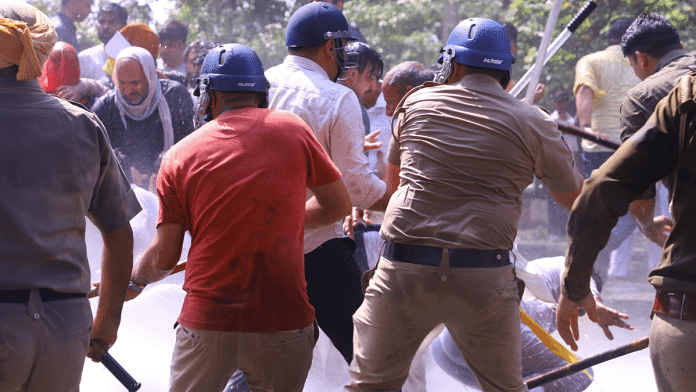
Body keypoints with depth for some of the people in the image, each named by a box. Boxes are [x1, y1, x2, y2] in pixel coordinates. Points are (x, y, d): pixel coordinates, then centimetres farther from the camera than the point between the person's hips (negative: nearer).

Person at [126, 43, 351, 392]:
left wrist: (132, 278, 24)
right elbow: (338, 204, 13)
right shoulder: (292, 129, 3)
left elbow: (164, 259, 2)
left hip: (207, 323, 0)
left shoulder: (180, 155, 2)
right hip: (284, 321, 0)